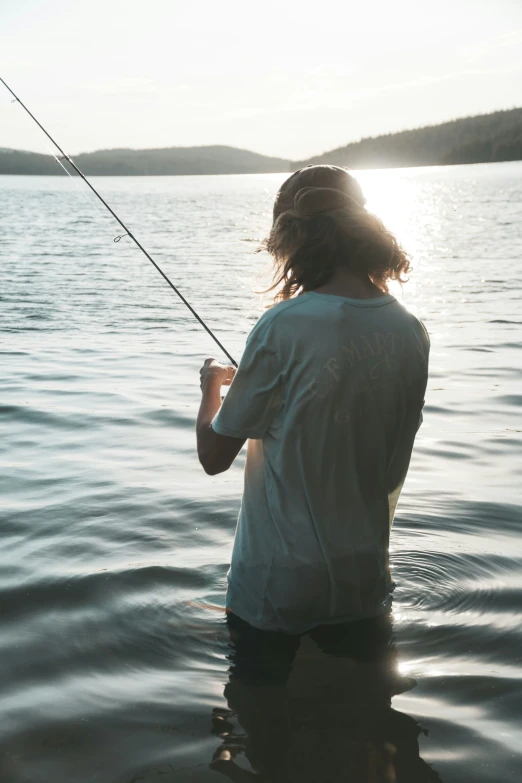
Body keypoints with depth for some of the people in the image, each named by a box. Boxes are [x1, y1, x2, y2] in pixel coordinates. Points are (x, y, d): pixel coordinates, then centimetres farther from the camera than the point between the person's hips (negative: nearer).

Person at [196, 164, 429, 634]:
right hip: (367, 584, 5)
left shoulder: (282, 327, -21)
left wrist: (212, 386, 8)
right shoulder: (412, 333, -4)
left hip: (280, 589, -5)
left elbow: (214, 456, -10)